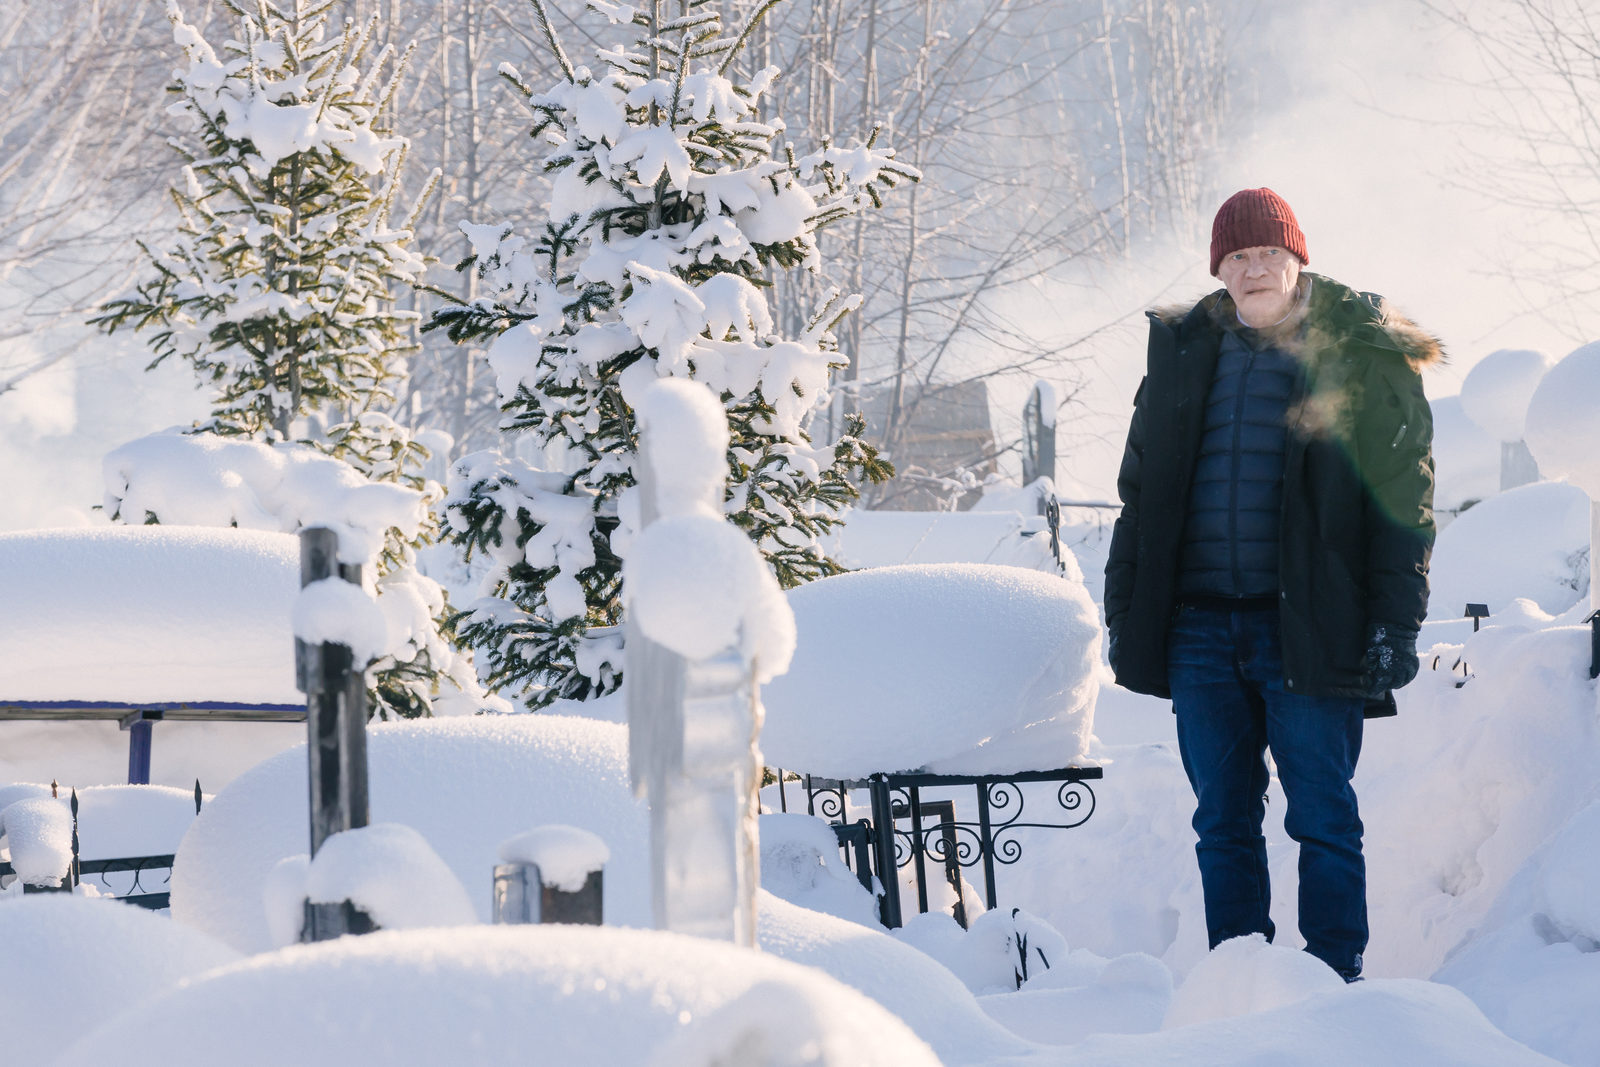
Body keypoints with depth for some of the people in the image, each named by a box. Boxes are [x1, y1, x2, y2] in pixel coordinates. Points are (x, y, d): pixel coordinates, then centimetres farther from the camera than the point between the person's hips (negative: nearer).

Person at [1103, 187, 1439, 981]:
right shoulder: (1185, 350, 14)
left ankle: (1335, 976, 4)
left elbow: (1404, 497, -2)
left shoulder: (1362, 352, 1)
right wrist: (1124, 610, 11)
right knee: (1223, 820, 7)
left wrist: (1395, 625, -10)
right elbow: (1142, 489, 18)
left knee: (1322, 817, -2)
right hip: (1201, 625, 4)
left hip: (1307, 623, -4)